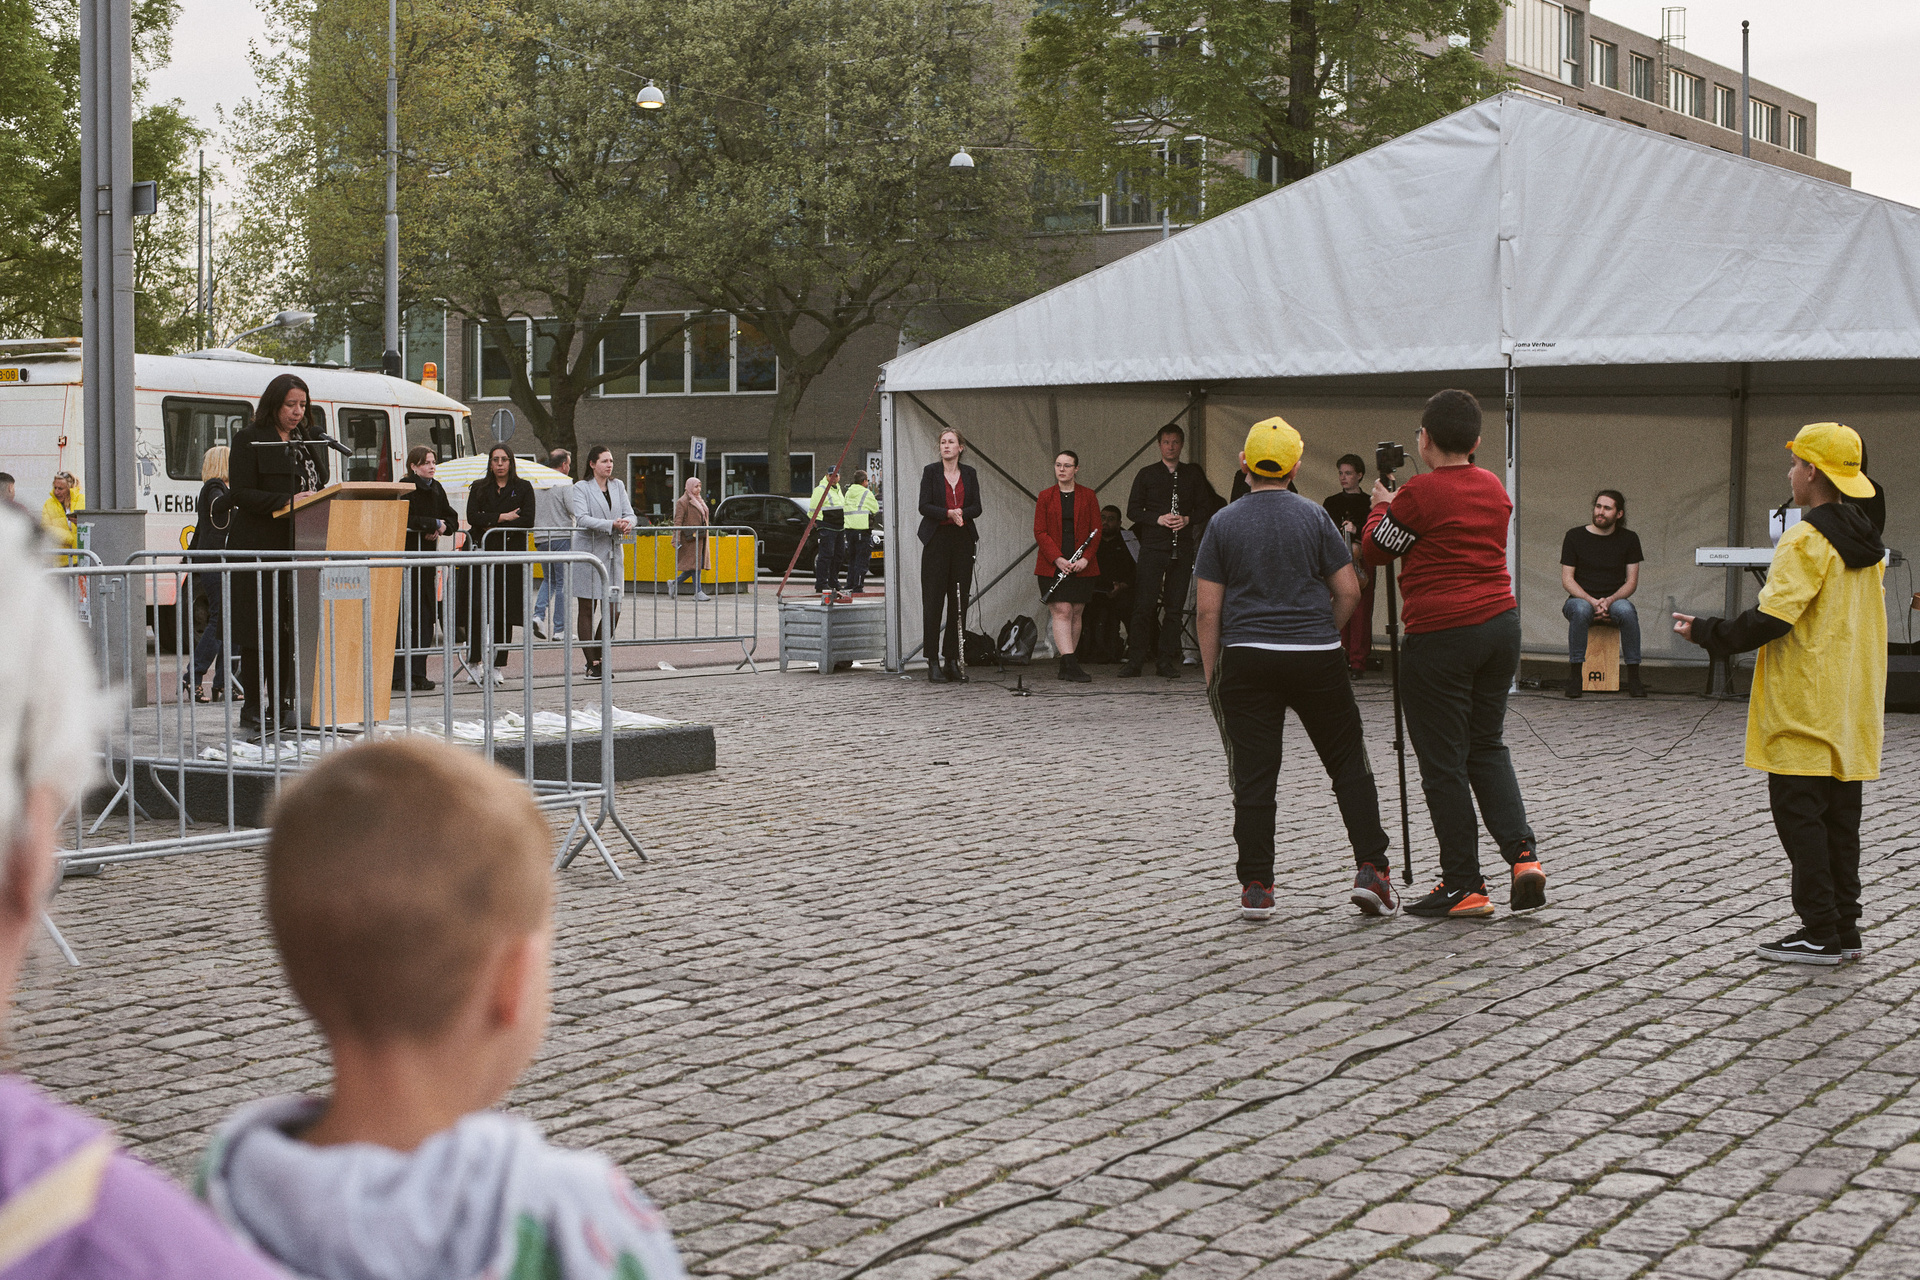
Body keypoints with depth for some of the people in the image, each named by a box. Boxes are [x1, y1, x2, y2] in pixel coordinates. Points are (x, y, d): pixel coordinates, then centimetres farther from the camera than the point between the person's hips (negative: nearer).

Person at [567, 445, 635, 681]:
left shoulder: (618, 486, 14)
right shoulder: (581, 488, -2)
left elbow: (629, 513, 9)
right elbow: (582, 519, -15)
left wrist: (628, 523, -15)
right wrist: (611, 525, -25)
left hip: (613, 554, 5)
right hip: (588, 553, -5)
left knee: (613, 610, 2)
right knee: (586, 609, -1)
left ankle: (598, 657, 17)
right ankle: (592, 663, 3)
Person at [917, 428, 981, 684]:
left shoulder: (969, 474, 11)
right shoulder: (931, 471, 3)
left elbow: (976, 507, 5)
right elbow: (924, 506, -5)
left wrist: (961, 513, -15)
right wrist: (948, 513, -19)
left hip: (962, 540, 3)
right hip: (937, 540, -3)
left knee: (959, 601, 2)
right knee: (933, 601, -5)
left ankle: (953, 660, 7)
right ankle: (933, 662, -3)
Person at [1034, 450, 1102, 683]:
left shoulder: (1088, 496, 6)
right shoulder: (1045, 497, 4)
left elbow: (1096, 531, 4)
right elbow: (1040, 532, 0)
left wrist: (1086, 558, -11)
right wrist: (1057, 559, -13)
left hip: (1082, 566, 2)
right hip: (1053, 565, -2)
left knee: (1076, 613, 5)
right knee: (1061, 612, -11)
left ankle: (1067, 666, 13)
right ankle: (1071, 665, -19)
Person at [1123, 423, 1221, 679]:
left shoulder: (1193, 474, 11)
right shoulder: (1147, 474, 7)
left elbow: (1205, 507, 11)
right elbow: (1133, 510, 5)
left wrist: (1187, 519, -9)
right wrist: (1158, 519, -11)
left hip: (1182, 548, 2)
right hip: (1153, 546, -2)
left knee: (1175, 607, 3)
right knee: (1144, 606, -6)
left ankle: (1167, 661, 9)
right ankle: (1134, 660, -2)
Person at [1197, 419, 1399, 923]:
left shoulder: (1222, 524, 2)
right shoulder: (1315, 517, 1)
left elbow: (1208, 609, 0)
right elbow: (1348, 591, 0)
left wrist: (1210, 674, 8)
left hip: (1246, 660, 0)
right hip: (1316, 658, 0)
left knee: (1253, 776, 2)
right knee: (1349, 764, 10)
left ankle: (1256, 889, 1)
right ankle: (1371, 871, 3)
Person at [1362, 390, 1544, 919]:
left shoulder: (1419, 493, -14)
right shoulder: (1494, 488, 7)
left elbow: (1375, 549, -1)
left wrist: (1382, 505, 18)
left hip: (1441, 637, -7)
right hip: (1501, 623, 7)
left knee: (1443, 762, 2)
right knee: (1487, 746, 19)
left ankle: (1464, 886, 6)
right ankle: (1521, 851, 2)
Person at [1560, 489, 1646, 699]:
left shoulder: (1629, 539, 6)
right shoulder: (1575, 536, 2)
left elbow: (1632, 581, 3)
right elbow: (1567, 579, -1)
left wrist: (1609, 601, -16)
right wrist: (1592, 601, -17)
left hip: (1614, 601, 1)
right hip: (1581, 599, -1)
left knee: (1626, 610, -35)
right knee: (1581, 610, -38)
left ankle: (1633, 677, -28)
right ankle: (1574, 676, -31)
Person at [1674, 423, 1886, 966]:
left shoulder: (1807, 539, -15)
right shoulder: (1865, 539, 12)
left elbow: (1772, 619, -20)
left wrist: (1706, 633, -9)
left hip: (1807, 711, -8)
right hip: (1853, 707, 8)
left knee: (1798, 813, -3)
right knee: (1840, 815, 12)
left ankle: (1820, 933, -4)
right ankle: (1845, 929, 15)